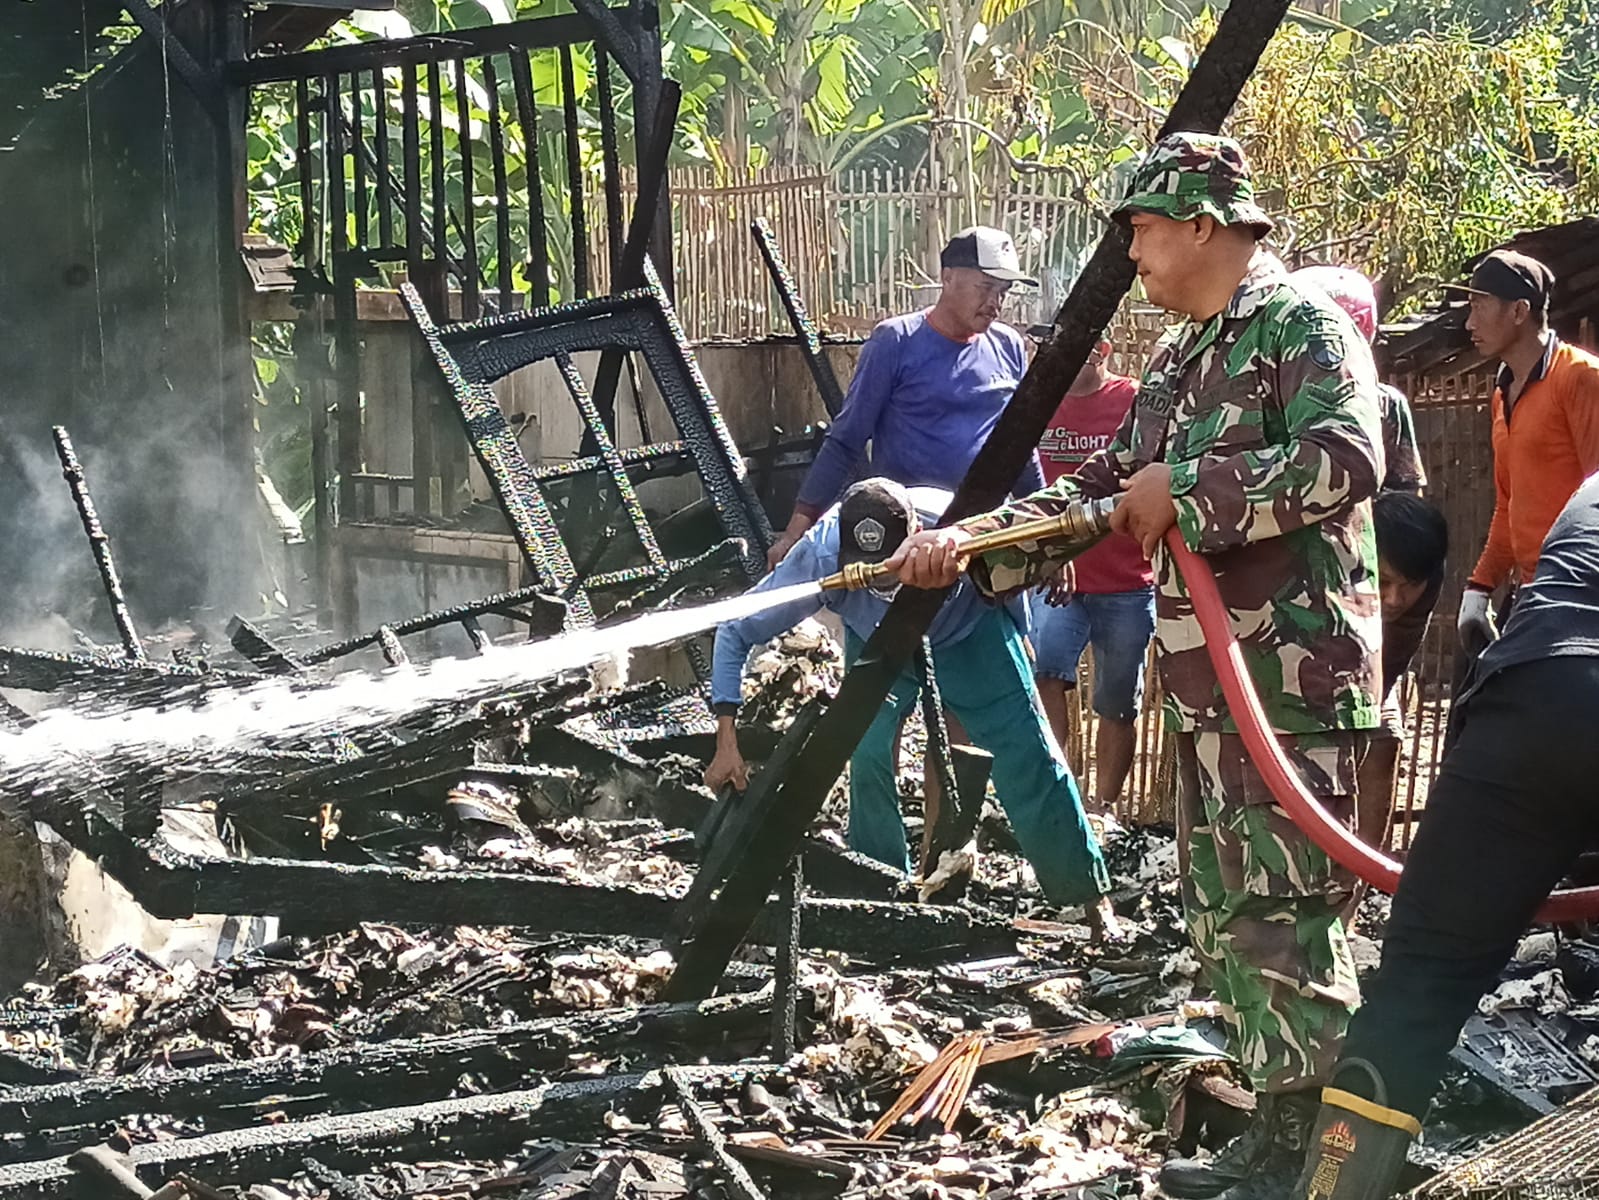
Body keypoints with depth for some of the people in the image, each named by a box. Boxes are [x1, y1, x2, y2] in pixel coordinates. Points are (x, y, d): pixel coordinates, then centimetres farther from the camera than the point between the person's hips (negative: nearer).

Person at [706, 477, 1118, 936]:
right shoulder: (820, 555, -37)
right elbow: (737, 630, -29)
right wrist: (727, 741, -31)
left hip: (970, 629, -1)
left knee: (1027, 754, -5)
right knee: (870, 758, -16)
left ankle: (1090, 894, 8)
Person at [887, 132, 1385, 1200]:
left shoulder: (1302, 322, -8)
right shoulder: (1176, 361, 19)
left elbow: (1346, 459, -24)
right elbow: (1102, 493, 21)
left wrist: (1182, 491, -17)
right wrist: (969, 542, 10)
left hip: (1292, 681, -9)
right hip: (1207, 688, 10)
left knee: (1285, 918, -8)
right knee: (1223, 915, 12)